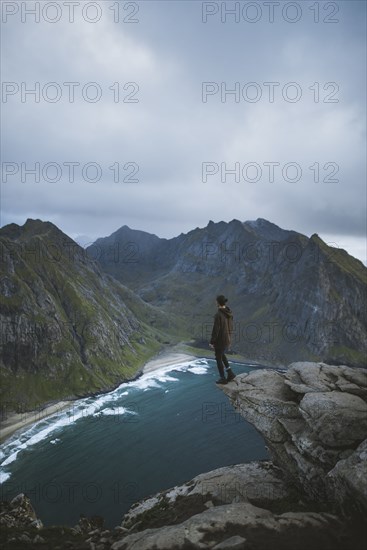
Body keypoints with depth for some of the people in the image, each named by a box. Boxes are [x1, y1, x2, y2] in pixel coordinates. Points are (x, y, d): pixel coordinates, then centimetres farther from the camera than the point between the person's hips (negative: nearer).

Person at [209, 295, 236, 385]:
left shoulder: (218, 315, -27)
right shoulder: (229, 312, -2)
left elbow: (215, 330, -23)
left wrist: (211, 342, -12)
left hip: (220, 339, -8)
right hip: (227, 338, 8)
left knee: (218, 358, 12)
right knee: (221, 354, 29)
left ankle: (223, 379, 23)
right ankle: (230, 373, 24)